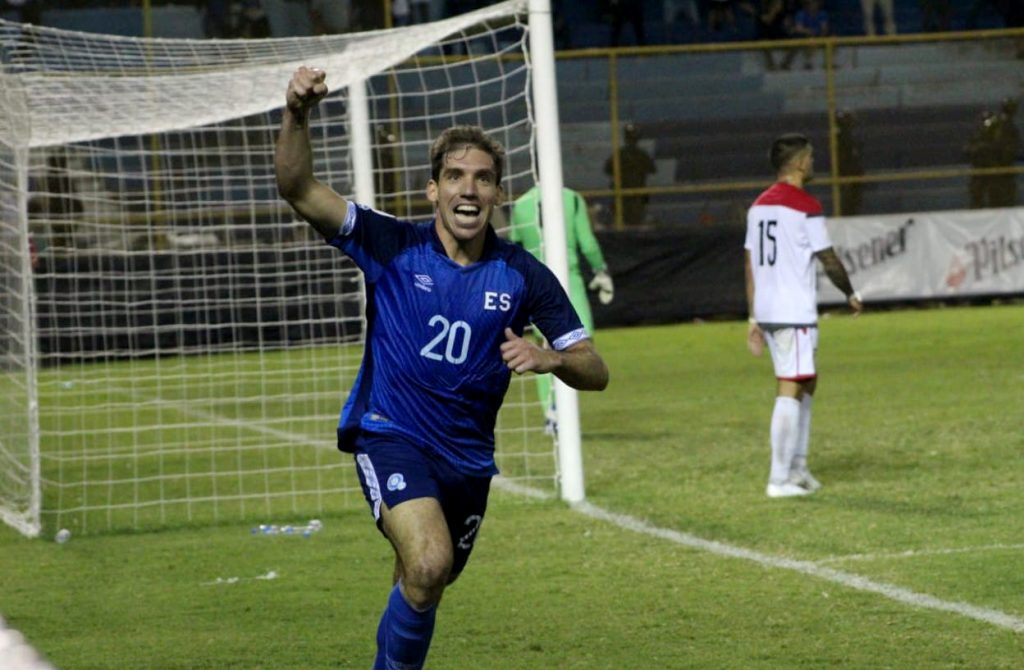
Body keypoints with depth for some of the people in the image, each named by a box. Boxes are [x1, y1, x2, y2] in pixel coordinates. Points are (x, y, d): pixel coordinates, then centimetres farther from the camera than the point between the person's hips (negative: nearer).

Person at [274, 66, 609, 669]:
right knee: (427, 565, -28)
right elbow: (299, 190, -17)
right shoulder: (394, 247, -7)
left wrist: (549, 359, -23)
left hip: (468, 455, 4)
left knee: (423, 590, 15)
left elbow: (595, 371, 0)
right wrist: (298, 115, -34)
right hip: (389, 436, -4)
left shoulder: (523, 276, -2)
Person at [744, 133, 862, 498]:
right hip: (794, 314, -8)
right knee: (790, 390, -7)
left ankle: (797, 468, 21)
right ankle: (779, 479, -9)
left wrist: (754, 318, 16)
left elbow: (750, 265, 13)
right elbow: (828, 260, -6)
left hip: (767, 313, 8)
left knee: (806, 383, 19)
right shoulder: (805, 206, -10)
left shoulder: (759, 205, 13)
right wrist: (852, 295, 10)